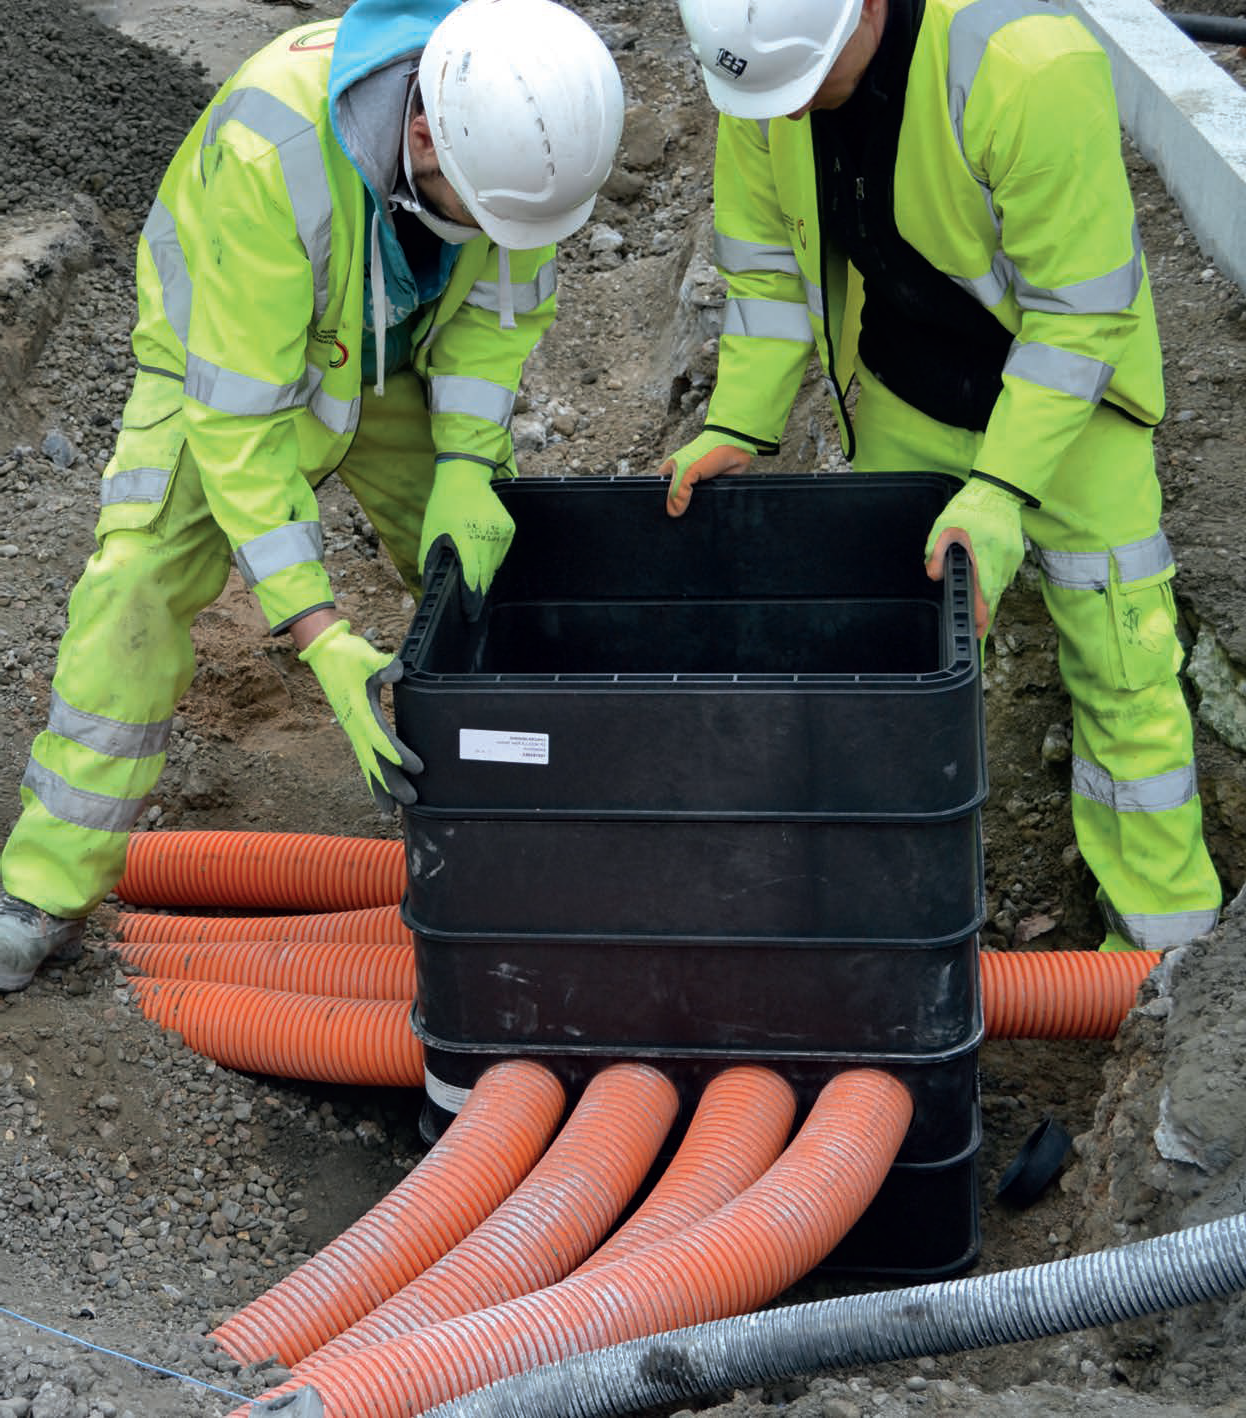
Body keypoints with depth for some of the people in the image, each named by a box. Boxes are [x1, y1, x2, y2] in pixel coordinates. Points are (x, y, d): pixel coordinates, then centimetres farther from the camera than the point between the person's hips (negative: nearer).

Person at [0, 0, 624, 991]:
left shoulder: (524, 111, -29)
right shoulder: (270, 152, -44)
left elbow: (503, 303, -10)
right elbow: (240, 411, -40)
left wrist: (466, 470, -23)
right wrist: (322, 640, -44)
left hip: (398, 351, 4)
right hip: (229, 353, -4)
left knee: (480, 563, -1)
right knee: (140, 583, -17)